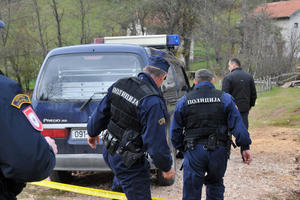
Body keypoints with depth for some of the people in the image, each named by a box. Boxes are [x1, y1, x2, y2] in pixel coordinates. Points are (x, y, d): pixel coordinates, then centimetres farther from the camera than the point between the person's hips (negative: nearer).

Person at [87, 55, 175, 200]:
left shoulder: (120, 84, -2)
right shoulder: (153, 102, -26)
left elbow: (101, 113, 11)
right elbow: (156, 143, -22)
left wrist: (93, 133, 28)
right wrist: (166, 167, -7)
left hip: (109, 153, 8)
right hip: (128, 162, -8)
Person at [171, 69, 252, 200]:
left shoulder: (184, 101, 4)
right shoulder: (224, 98, 4)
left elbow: (175, 130, 7)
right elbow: (237, 125, -1)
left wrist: (182, 149, 17)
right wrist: (245, 146, 1)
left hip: (194, 151, -1)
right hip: (219, 150, 1)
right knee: (215, 184, 22)